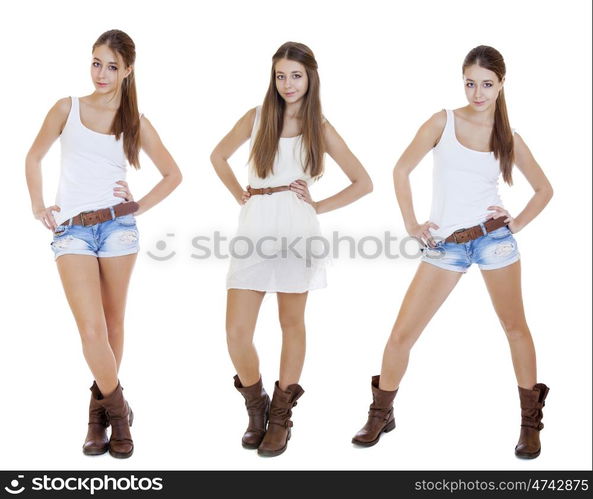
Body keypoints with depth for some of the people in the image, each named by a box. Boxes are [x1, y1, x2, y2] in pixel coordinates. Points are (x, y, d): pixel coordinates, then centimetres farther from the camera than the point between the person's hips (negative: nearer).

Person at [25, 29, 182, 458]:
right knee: (92, 330, -11)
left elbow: (173, 174, 14)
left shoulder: (136, 122, 8)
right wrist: (38, 206, 7)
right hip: (71, 230, -1)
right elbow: (34, 157, 17)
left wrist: (140, 206, 3)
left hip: (118, 225, 1)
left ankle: (101, 411, 24)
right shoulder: (68, 109, 8)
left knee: (113, 324, 7)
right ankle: (117, 411, 8)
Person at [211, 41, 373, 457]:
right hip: (254, 230, 1)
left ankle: (281, 417, 22)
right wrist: (240, 195, 12)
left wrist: (318, 206, 2)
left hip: (296, 231, -1)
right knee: (237, 333, -4)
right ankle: (256, 410, 21)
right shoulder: (257, 118, 9)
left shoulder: (320, 128, 6)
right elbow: (219, 156, 24)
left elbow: (363, 183, 9)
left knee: (292, 325, 7)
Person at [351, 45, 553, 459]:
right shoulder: (443, 122, 1)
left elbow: (544, 189, 15)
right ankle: (381, 416, 19)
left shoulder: (509, 138, 4)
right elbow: (402, 170, 2)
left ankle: (531, 421, 25)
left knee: (515, 327, 8)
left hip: (493, 237, 1)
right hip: (445, 244, 0)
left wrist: (517, 223, 2)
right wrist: (412, 225, -2)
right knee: (401, 335, -1)